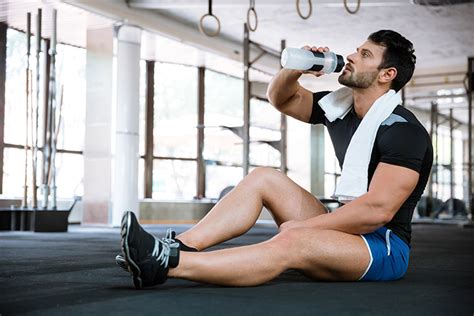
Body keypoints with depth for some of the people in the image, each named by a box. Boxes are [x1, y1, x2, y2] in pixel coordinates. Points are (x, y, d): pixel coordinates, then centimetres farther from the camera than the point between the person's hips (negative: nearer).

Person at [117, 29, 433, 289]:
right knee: (265, 177, -2)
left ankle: (164, 265, -44)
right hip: (349, 231, 8)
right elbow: (280, 98, 20)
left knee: (290, 243, -36)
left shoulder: (402, 130, -17)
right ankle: (179, 246, -18)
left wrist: (304, 226, -20)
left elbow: (378, 210, -26)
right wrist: (296, 68, -3)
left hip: (385, 247, -8)